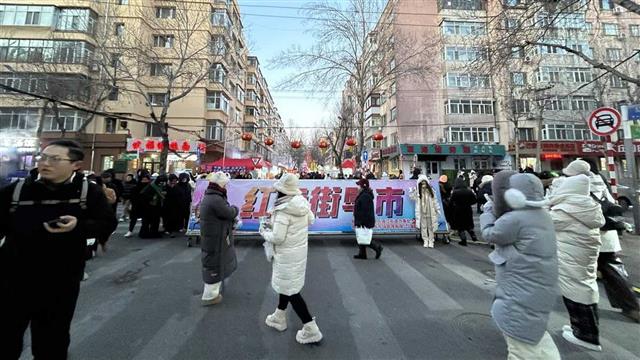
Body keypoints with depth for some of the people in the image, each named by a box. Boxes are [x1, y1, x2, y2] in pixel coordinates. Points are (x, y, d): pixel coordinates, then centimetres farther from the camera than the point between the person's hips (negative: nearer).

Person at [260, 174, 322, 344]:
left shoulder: (283, 210, -26)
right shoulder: (303, 204, -4)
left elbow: (277, 238, -24)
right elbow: (310, 220, 12)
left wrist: (264, 232, -6)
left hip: (287, 255, -8)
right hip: (300, 250, 8)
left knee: (291, 291, 7)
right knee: (286, 284, 24)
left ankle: (311, 329, 15)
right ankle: (279, 318, 45)